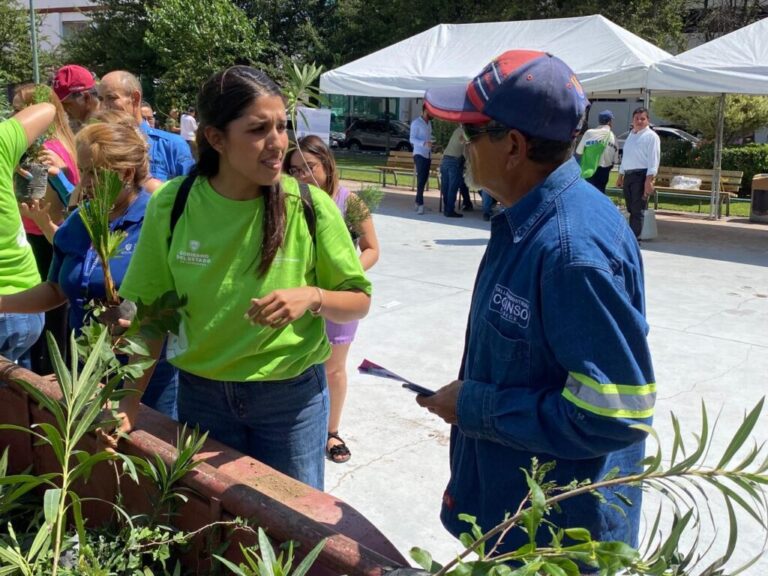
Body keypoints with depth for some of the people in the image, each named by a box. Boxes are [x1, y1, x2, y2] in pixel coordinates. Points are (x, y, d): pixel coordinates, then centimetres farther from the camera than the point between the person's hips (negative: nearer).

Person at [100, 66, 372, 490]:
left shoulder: (310, 206, -14)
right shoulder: (171, 205, -11)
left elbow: (358, 302, -4)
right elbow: (150, 311, 0)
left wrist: (313, 297, -24)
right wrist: (129, 401, -7)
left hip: (291, 395, -1)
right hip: (201, 394, 2)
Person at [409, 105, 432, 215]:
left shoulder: (429, 123, 17)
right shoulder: (416, 123, -7)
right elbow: (412, 139, -15)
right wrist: (424, 143, -29)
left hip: (428, 155, 7)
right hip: (419, 154, -7)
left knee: (424, 179, 7)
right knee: (421, 180, -13)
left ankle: (418, 202, 13)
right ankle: (420, 204, -15)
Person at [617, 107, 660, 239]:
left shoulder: (651, 136, -6)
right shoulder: (631, 135, 19)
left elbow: (653, 160, -13)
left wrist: (649, 180, -22)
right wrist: (620, 176, 22)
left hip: (641, 175, -8)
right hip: (628, 175, 8)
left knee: (637, 210, -8)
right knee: (631, 210, 12)